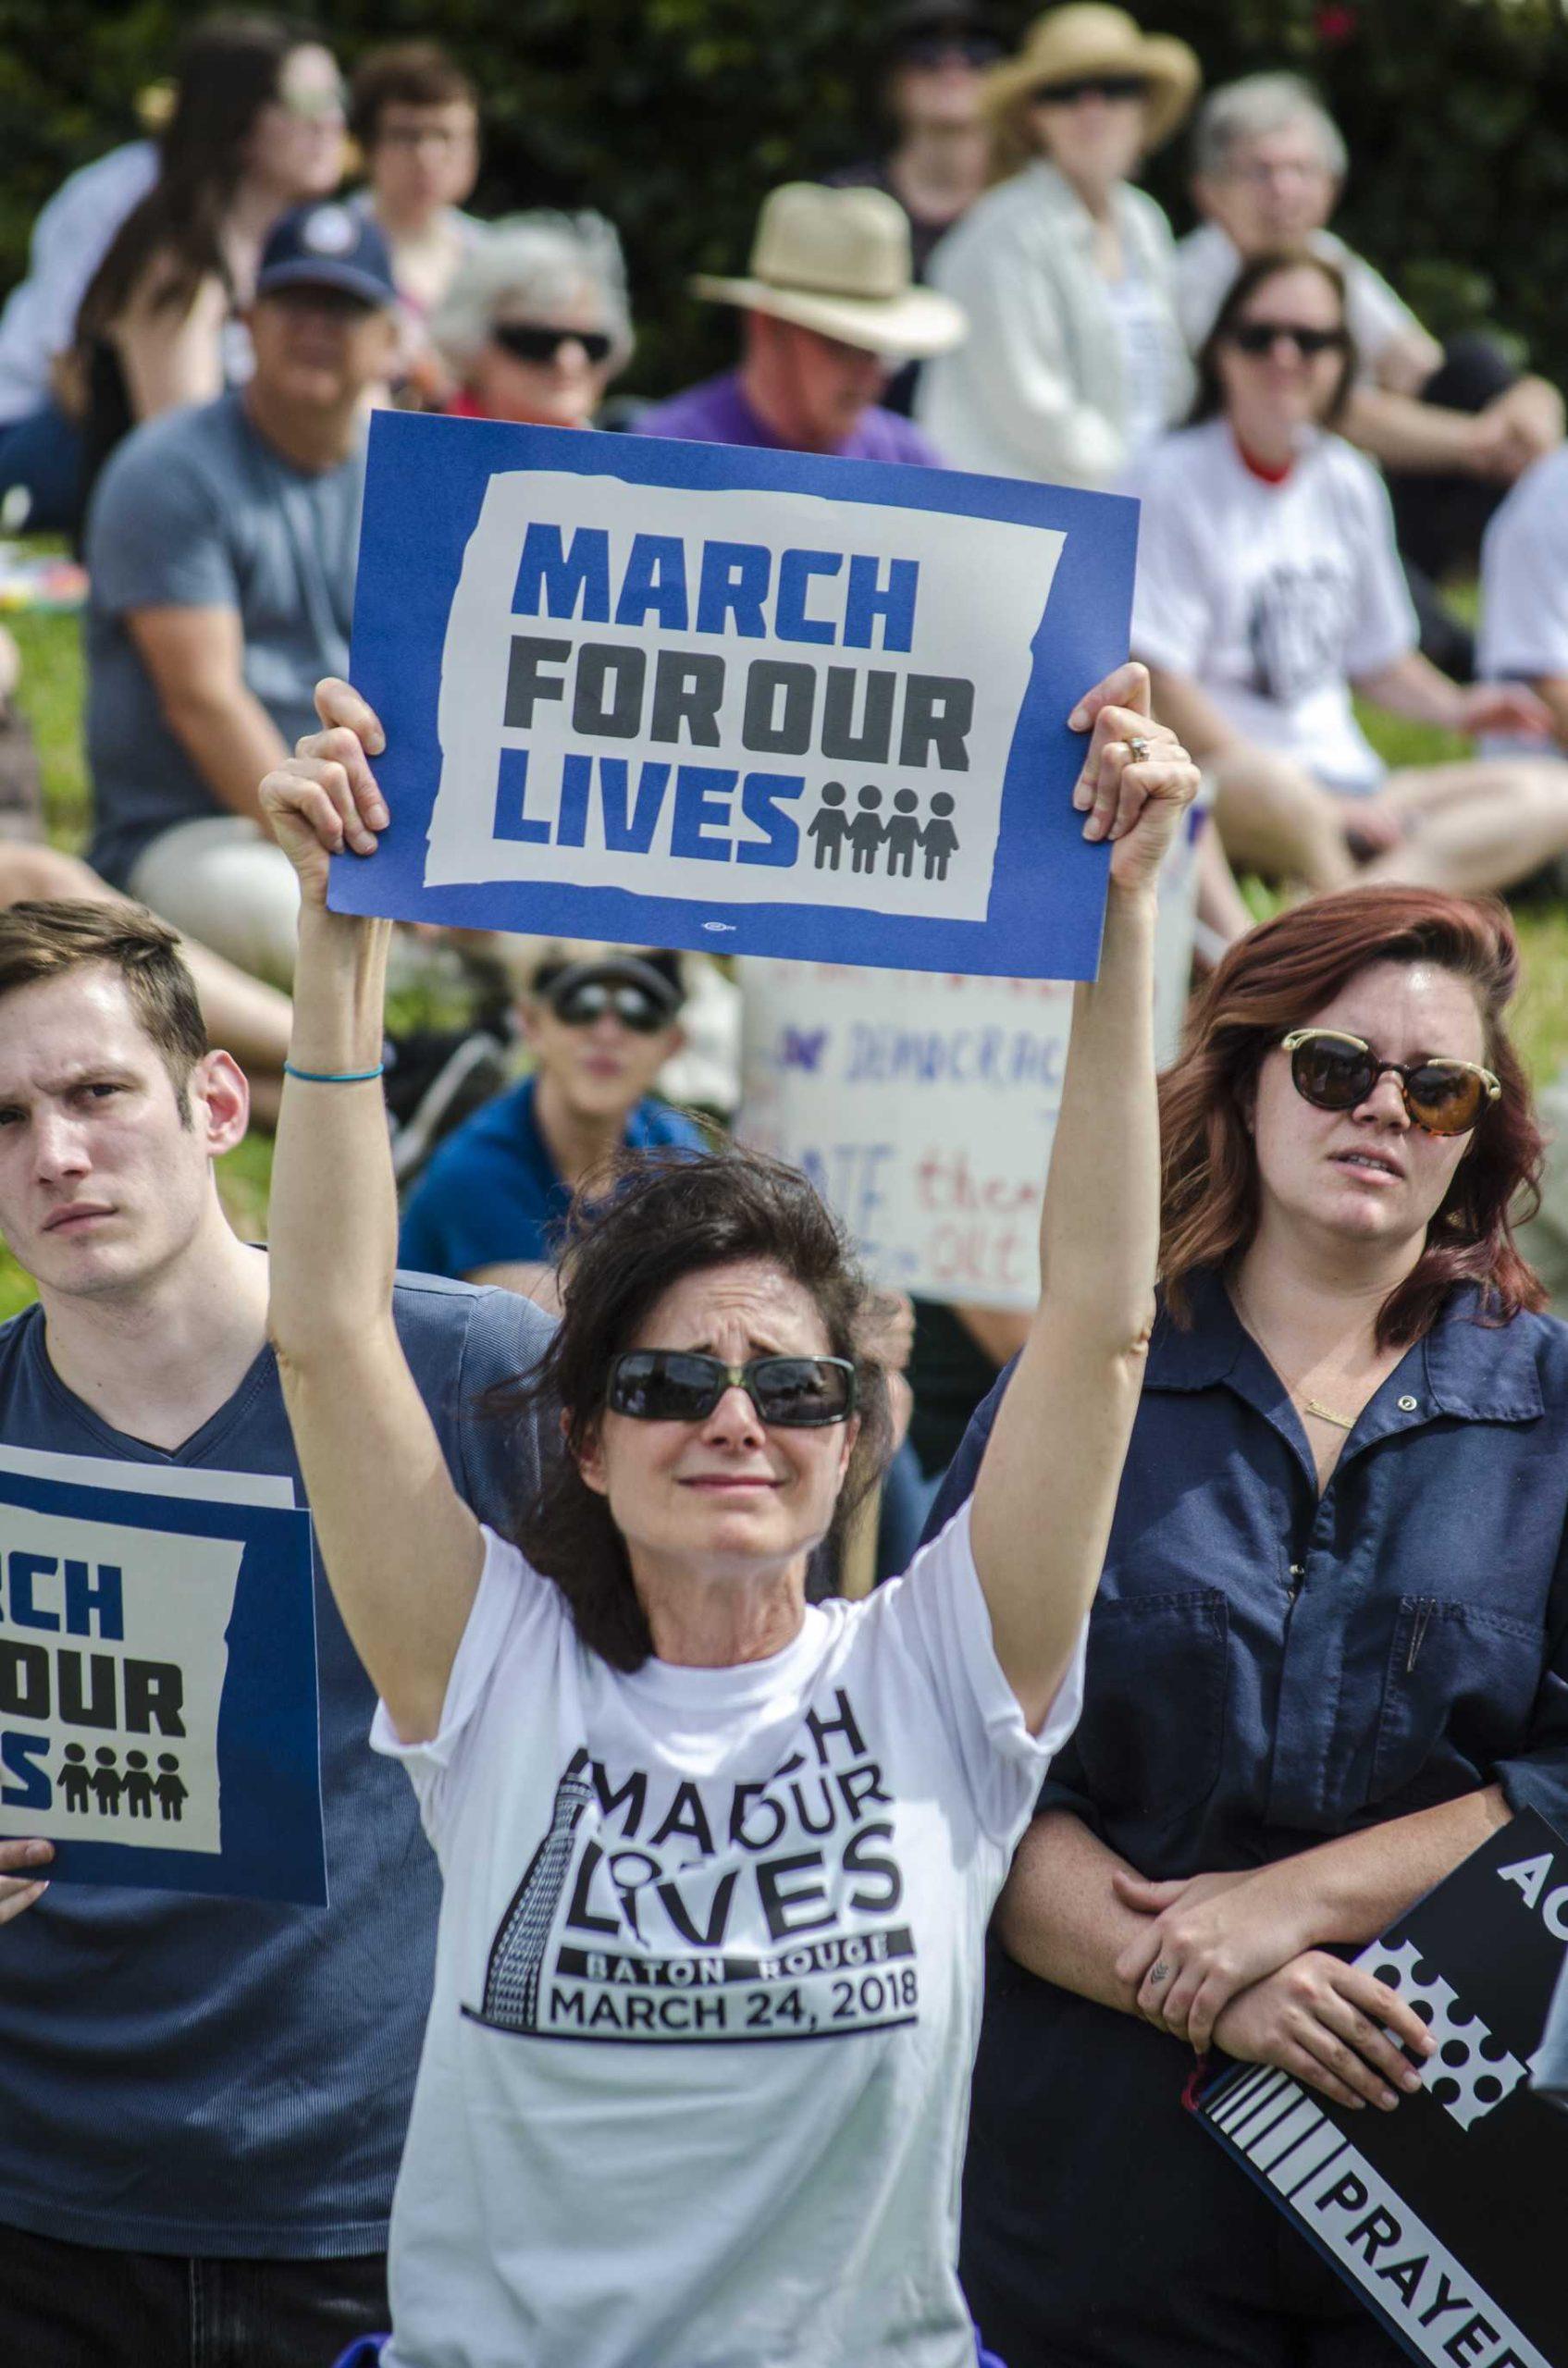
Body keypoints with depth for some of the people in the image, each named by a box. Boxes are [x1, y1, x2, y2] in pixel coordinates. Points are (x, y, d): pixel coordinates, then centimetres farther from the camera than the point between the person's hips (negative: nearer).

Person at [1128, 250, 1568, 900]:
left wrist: (1456, 709, 1)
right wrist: (1321, 806, -18)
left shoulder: (1349, 484, 14)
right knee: (1272, 788, -42)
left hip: (1345, 787, 7)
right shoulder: (1171, 481, -6)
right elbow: (1163, 686, -13)